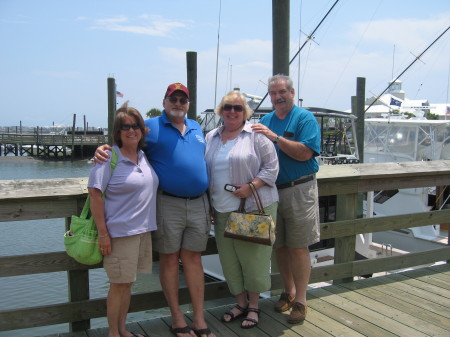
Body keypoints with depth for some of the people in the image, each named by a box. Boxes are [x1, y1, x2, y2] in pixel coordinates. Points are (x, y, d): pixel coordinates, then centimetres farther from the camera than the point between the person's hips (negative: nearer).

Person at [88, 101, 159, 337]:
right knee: (119, 284, 4)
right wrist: (102, 233, -16)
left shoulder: (144, 156, 9)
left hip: (144, 230, 6)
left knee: (127, 283, 16)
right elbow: (95, 194, -14)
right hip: (120, 232, -6)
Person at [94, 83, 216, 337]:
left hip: (199, 204, 4)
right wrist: (103, 149, -22)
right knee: (170, 259, 5)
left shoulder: (196, 128, 15)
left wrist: (211, 202, 19)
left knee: (193, 259, 8)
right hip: (168, 204, -4)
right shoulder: (151, 126, 0)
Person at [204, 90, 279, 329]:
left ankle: (253, 305, 19)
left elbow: (271, 166, -6)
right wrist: (209, 205, 11)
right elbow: (204, 170, 17)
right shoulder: (210, 137, 13)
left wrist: (251, 186, -18)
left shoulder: (256, 135, -3)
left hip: (254, 208, -5)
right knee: (229, 258, 10)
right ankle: (241, 302, 27)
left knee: (253, 256, 2)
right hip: (222, 210, 5)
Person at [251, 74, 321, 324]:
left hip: (299, 190, -5)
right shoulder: (264, 121, 11)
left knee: (298, 247, 0)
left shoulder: (305, 118, -5)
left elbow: (305, 153, -18)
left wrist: (275, 137, -21)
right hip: (271, 191, 5)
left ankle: (300, 301, 13)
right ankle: (289, 292, 29)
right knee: (279, 246, 12)